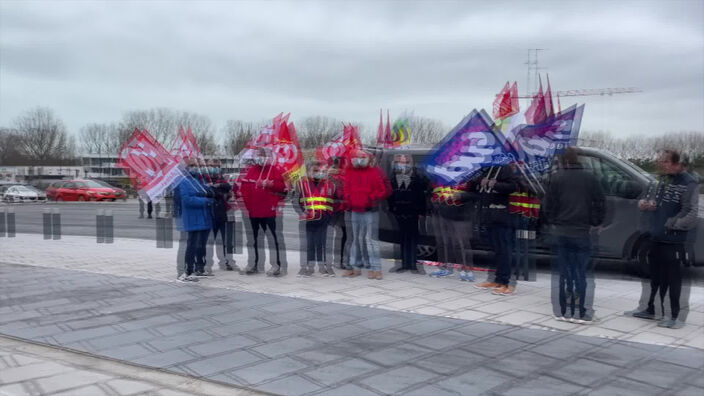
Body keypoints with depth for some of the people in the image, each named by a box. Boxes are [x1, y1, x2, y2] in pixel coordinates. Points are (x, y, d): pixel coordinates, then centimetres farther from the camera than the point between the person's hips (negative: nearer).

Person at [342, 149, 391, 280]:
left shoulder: (374, 173, 1)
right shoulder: (349, 173, 11)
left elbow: (382, 190, 0)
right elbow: (346, 189, 17)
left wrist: (373, 200, -9)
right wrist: (348, 201, 3)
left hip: (370, 211, -4)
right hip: (354, 211, 4)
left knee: (371, 239, -7)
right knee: (355, 239, 10)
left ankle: (375, 268, -4)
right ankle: (355, 267, 19)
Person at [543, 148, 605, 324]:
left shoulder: (556, 178, -1)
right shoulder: (590, 178, 2)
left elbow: (549, 204, -2)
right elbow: (601, 203, 1)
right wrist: (595, 223, 10)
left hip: (560, 231, 0)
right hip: (582, 231, 0)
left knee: (564, 271, 7)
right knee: (580, 272, 3)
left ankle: (563, 311, 11)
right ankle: (580, 312, 2)